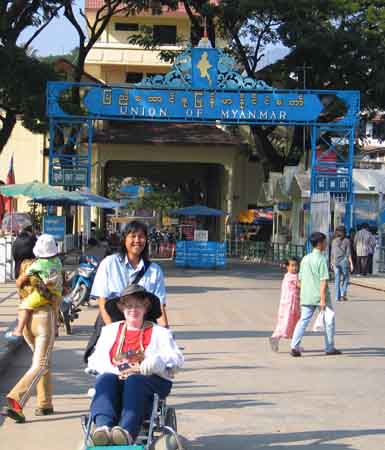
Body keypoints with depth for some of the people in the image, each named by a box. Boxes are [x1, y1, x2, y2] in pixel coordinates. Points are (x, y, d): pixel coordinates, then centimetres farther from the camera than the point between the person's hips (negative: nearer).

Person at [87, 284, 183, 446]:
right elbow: (95, 359, 17)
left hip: (148, 380, -2)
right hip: (116, 378, 2)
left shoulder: (159, 333, 25)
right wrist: (113, 371, -6)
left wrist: (157, 361, -16)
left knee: (134, 380, -38)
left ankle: (126, 432, -61)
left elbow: (176, 358, 8)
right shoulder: (110, 330, 31)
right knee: (105, 379, -34)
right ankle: (102, 428, -58)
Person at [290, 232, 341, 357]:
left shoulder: (305, 259, 9)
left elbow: (301, 279, 13)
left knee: (303, 320, 3)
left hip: (306, 296, 6)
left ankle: (294, 346, -11)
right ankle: (329, 348, 16)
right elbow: (323, 281, -18)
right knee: (329, 320, 10)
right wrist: (323, 300, -20)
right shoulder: (322, 259, -12)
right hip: (320, 295, -6)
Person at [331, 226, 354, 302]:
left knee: (337, 280, 7)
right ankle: (343, 294, -7)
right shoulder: (346, 241, -3)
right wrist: (351, 263, -4)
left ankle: (337, 297, 6)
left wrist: (332, 263, 14)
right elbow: (348, 253, -6)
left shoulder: (334, 241, 3)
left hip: (336, 262, 2)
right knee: (345, 279, 10)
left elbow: (332, 253, 4)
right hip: (344, 261, -2)